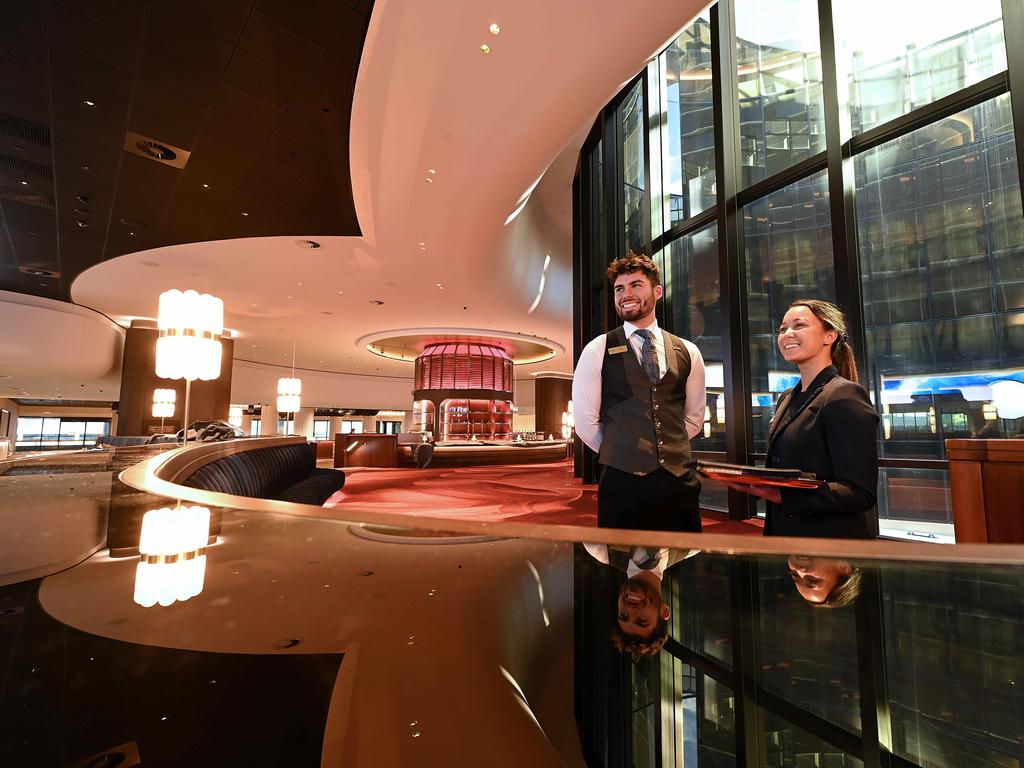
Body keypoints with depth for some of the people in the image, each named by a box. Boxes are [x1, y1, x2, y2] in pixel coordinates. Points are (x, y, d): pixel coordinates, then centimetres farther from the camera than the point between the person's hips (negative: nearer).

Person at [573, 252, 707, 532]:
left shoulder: (688, 352, 8)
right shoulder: (597, 351, -2)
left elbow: (694, 418, 17)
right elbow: (585, 423, -2)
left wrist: (669, 452, 11)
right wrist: (618, 455, 5)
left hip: (680, 479, 3)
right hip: (622, 481, -3)